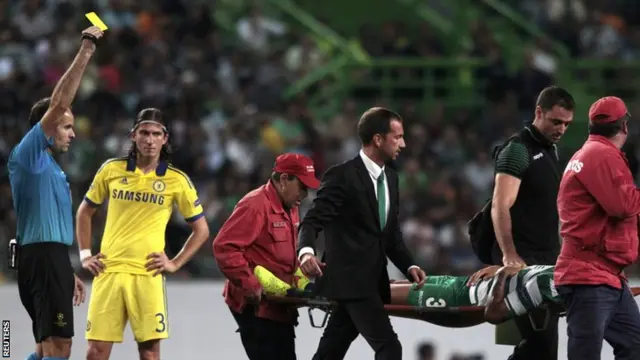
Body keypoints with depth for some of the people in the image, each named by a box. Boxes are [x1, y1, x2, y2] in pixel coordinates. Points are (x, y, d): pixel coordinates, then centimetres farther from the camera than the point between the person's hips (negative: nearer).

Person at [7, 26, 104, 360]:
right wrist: (85, 51, -17)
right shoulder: (29, 153, -7)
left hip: (47, 258, 10)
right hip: (43, 258, -10)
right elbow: (59, 102, -17)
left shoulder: (48, 166, 22)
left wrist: (67, 273, 27)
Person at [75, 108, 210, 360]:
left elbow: (201, 230, 11)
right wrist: (85, 254, 11)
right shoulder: (112, 169, 7)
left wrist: (175, 264, 1)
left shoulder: (176, 180, 3)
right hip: (109, 271, 1)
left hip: (148, 275, -1)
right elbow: (85, 212, 20)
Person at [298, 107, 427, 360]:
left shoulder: (390, 178, 15)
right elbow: (313, 221, -15)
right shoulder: (342, 176, -10)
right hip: (350, 279, -8)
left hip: (372, 280, 8)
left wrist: (409, 266, 2)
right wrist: (306, 251, -36)